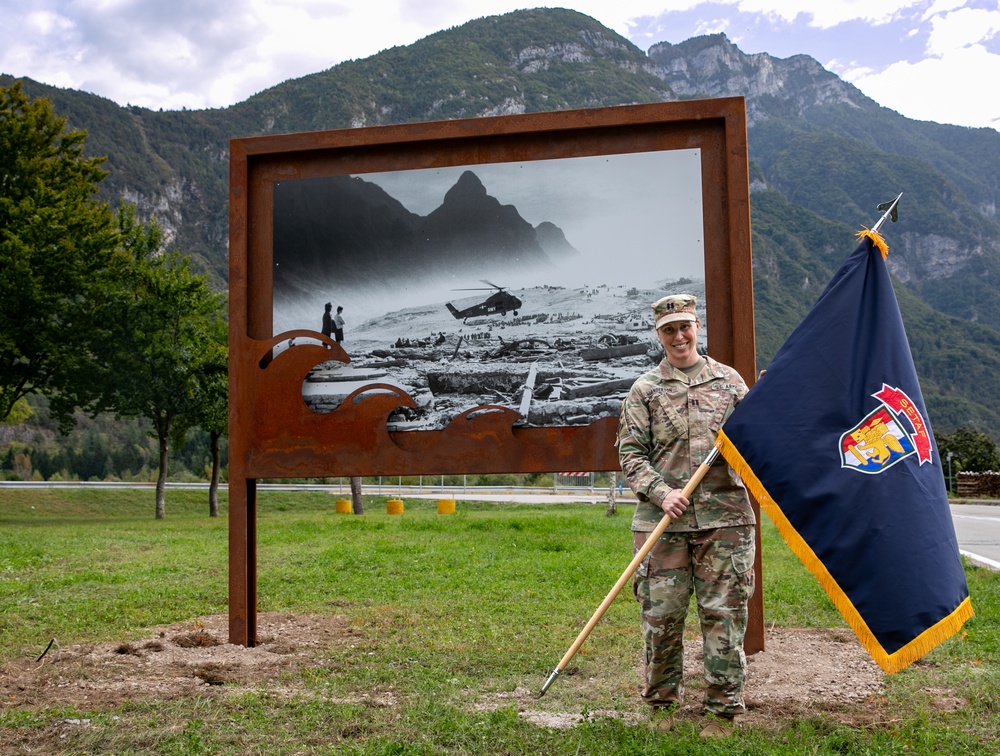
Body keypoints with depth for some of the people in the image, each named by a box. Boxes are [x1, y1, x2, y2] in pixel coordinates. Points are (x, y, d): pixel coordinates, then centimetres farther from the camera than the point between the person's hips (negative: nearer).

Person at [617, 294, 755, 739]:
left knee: (723, 615, 2)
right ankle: (663, 703, 21)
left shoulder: (728, 380, 11)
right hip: (662, 518, 0)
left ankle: (723, 711, 14)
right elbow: (631, 453, 3)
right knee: (661, 615, 3)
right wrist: (662, 493, -12)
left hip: (724, 517, 1)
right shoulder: (644, 390, 7)